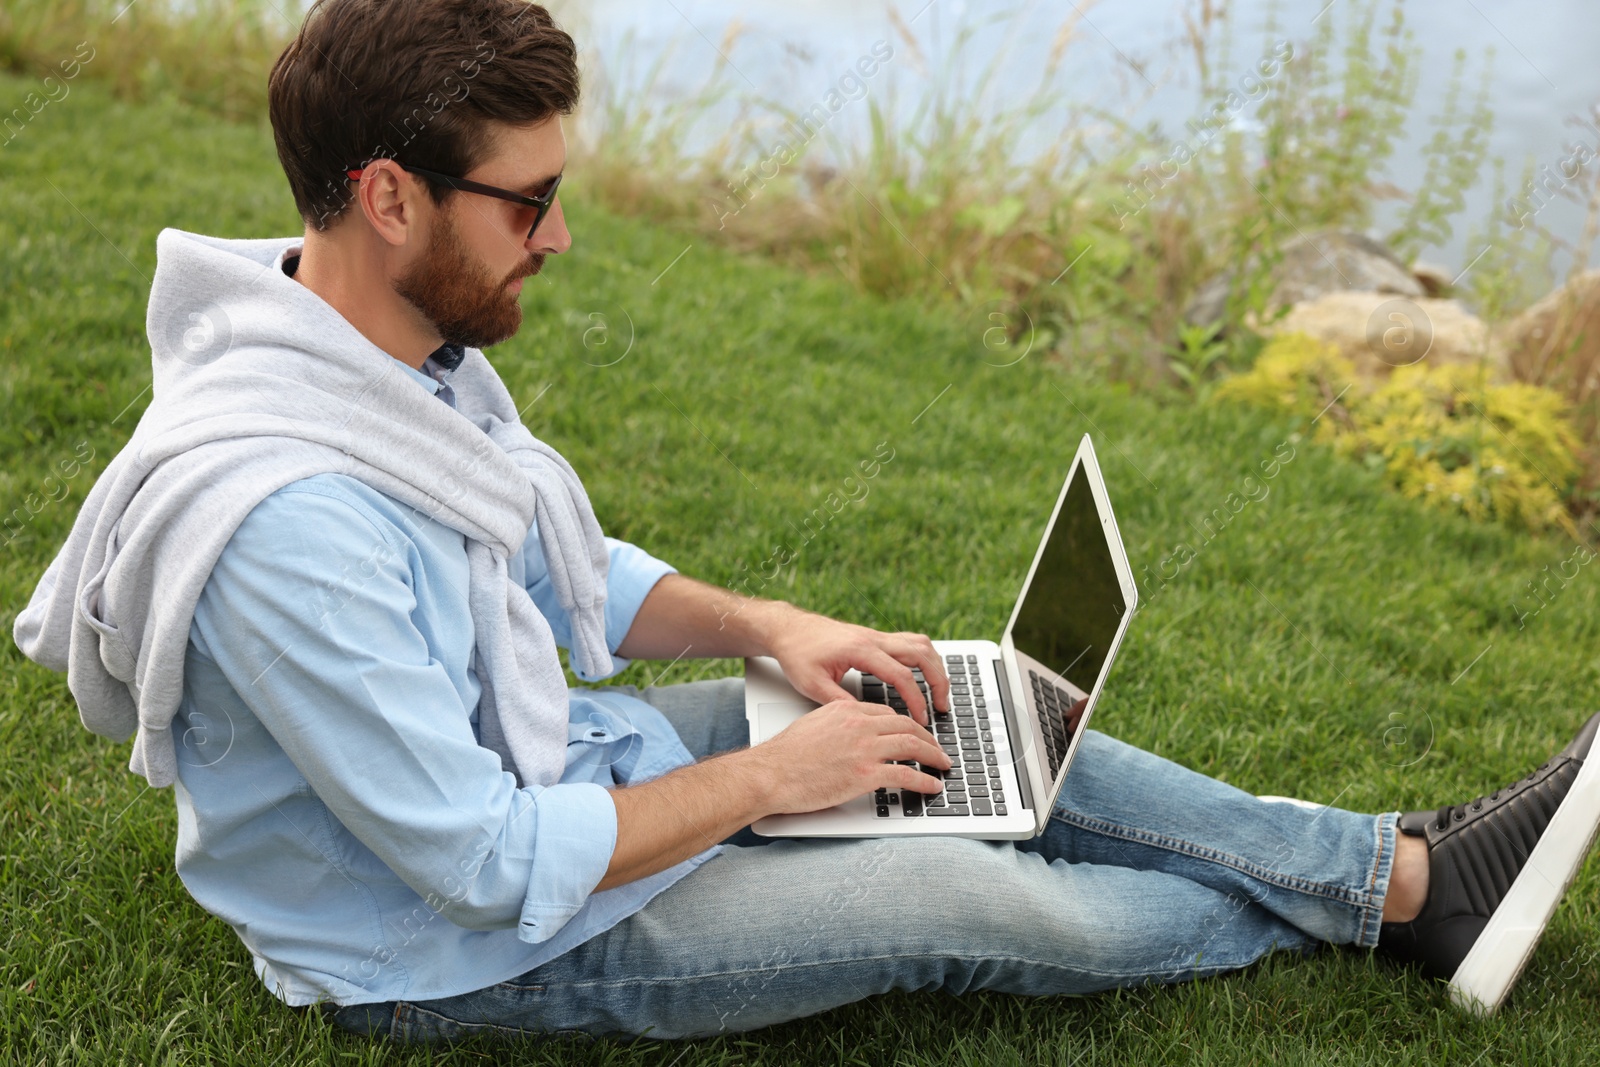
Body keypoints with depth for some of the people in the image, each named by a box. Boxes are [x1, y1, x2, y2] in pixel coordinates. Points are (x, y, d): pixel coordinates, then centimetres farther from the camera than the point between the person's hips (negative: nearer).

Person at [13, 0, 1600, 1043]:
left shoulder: (401, 352, -5)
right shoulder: (283, 515, -36)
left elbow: (570, 577, 11)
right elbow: (491, 869, -31)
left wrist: (768, 628, -4)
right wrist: (770, 779, -20)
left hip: (551, 759, 8)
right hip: (471, 942, -8)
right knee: (977, 900, -9)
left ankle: (1410, 866, 12)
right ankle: (1399, 903, 13)